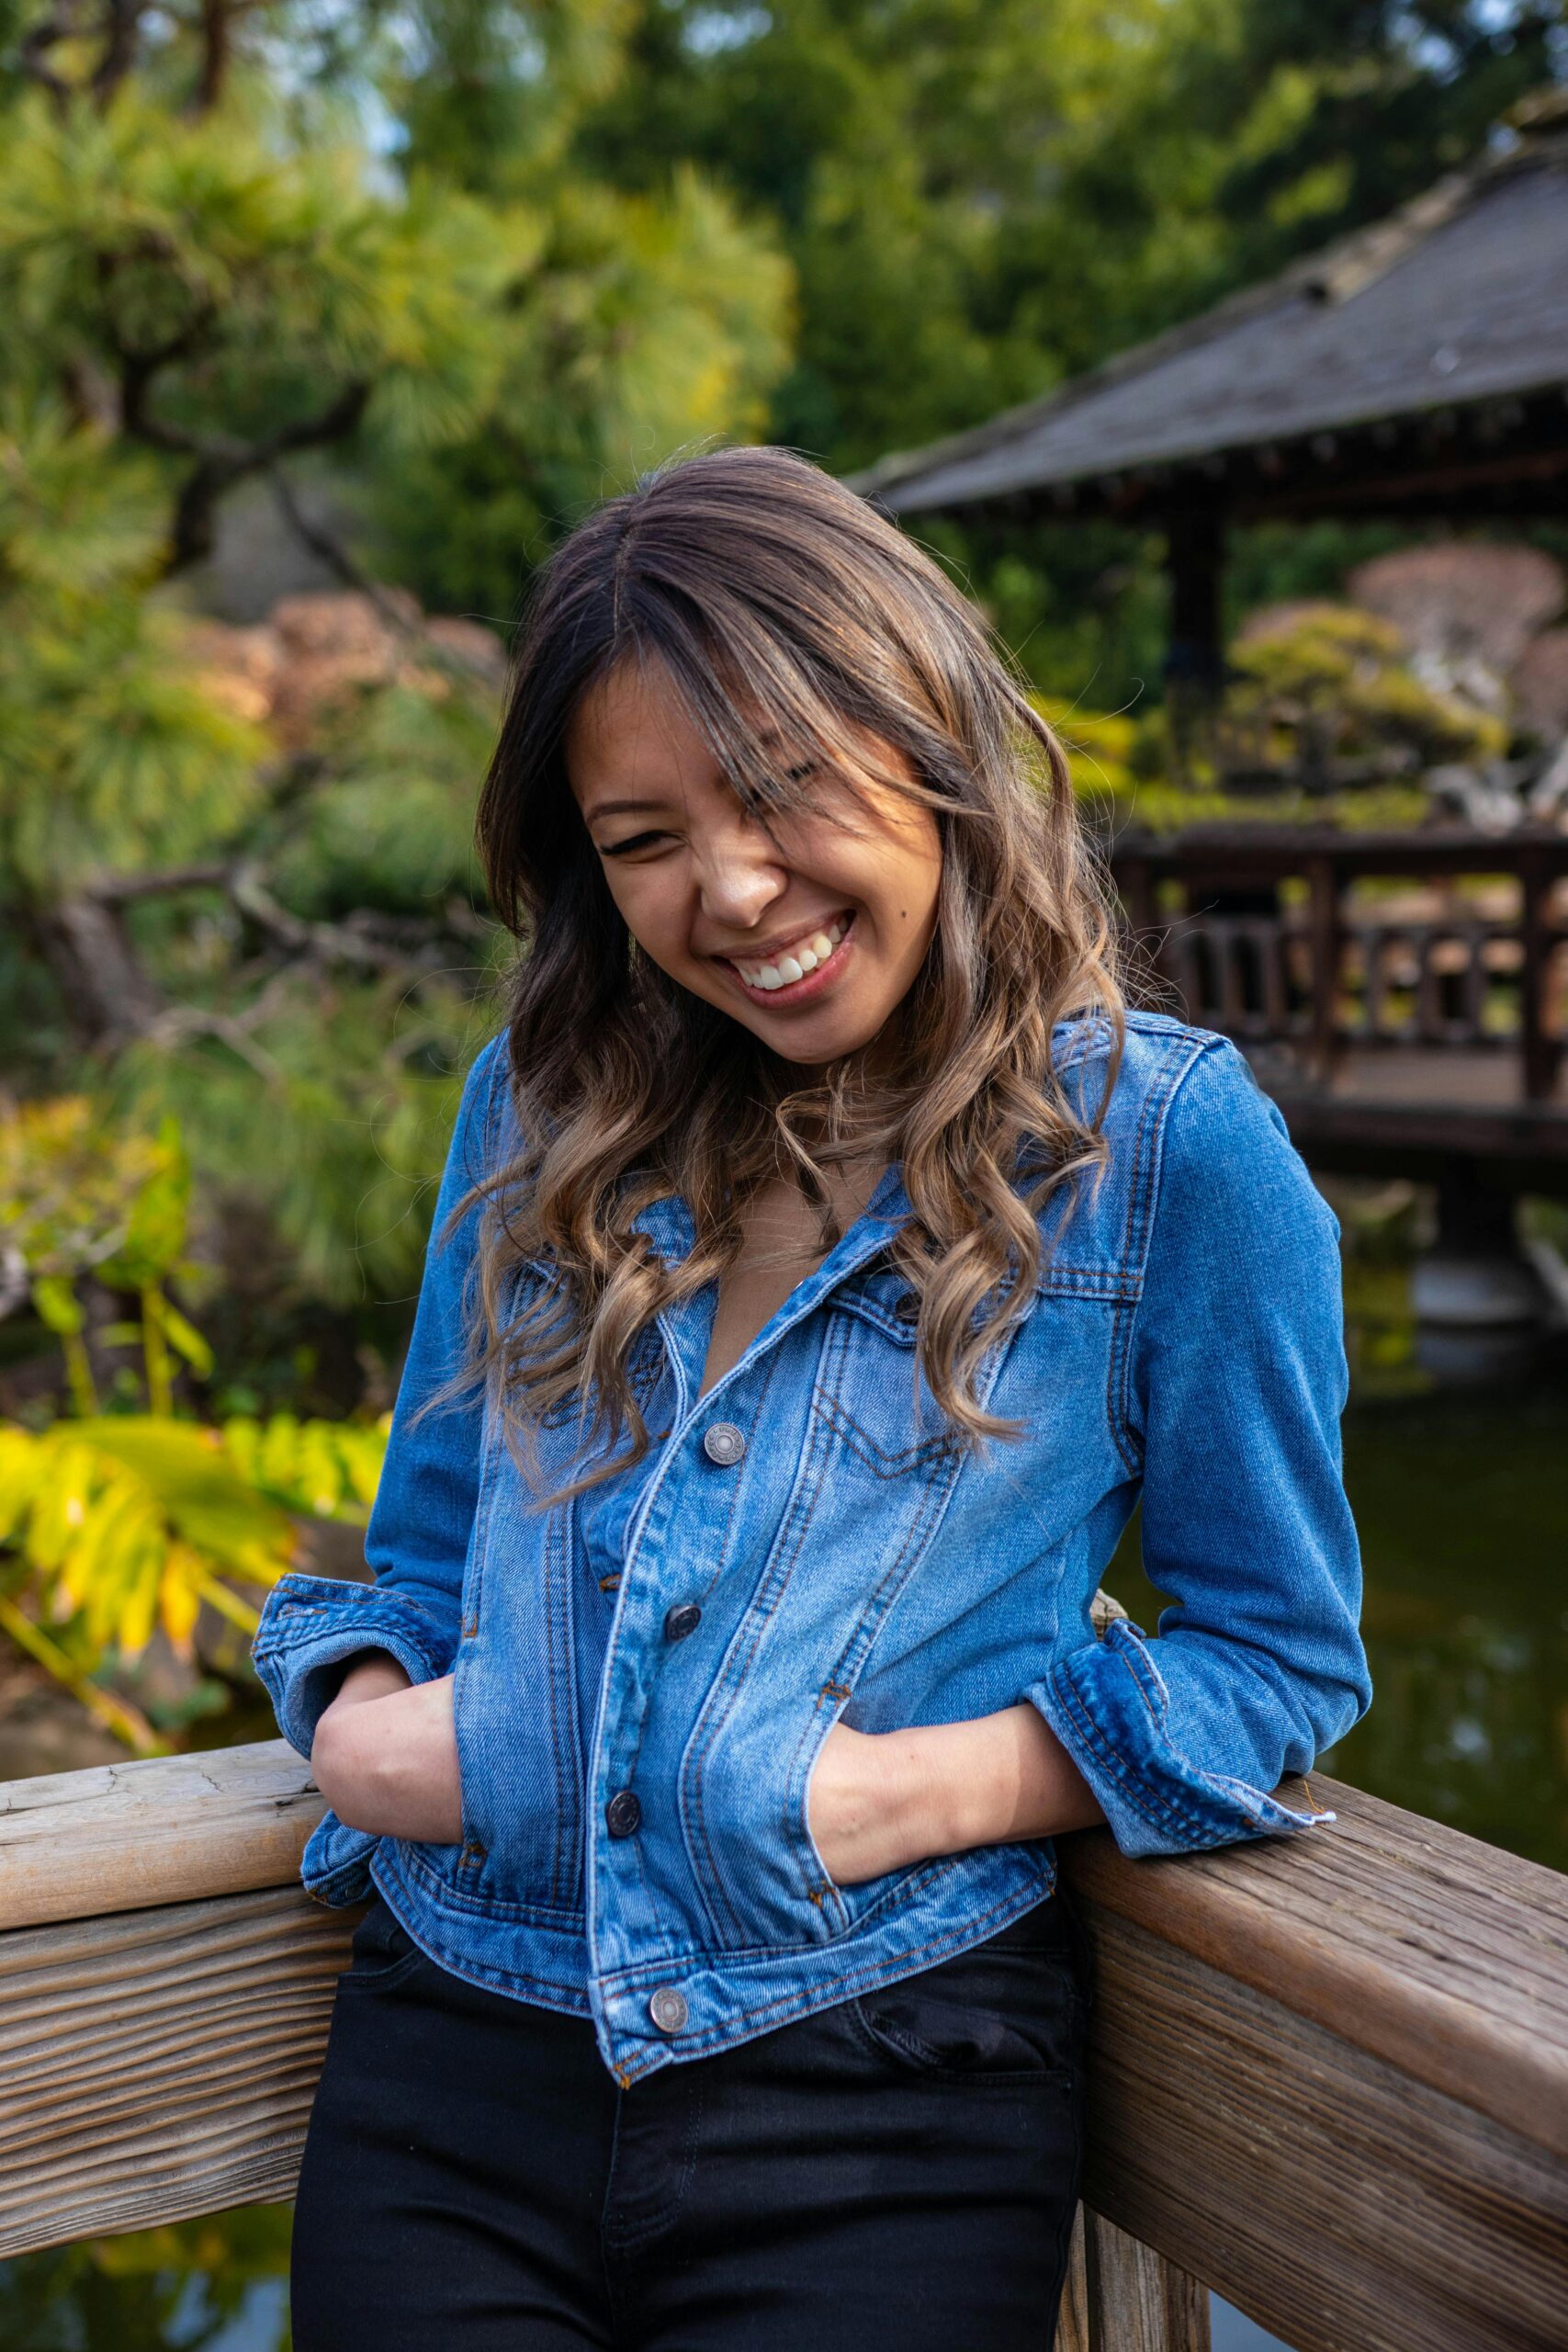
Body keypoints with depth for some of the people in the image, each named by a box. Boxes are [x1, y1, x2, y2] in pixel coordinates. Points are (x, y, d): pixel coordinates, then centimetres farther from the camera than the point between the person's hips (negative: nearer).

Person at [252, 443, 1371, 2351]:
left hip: (882, 2109, -3)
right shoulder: (539, 1111, 7)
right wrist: (355, 1714, -7)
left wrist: (926, 1791, -15)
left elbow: (1277, 1656, 0)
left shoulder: (1162, 1139, -6)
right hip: (450, 2061, 4)